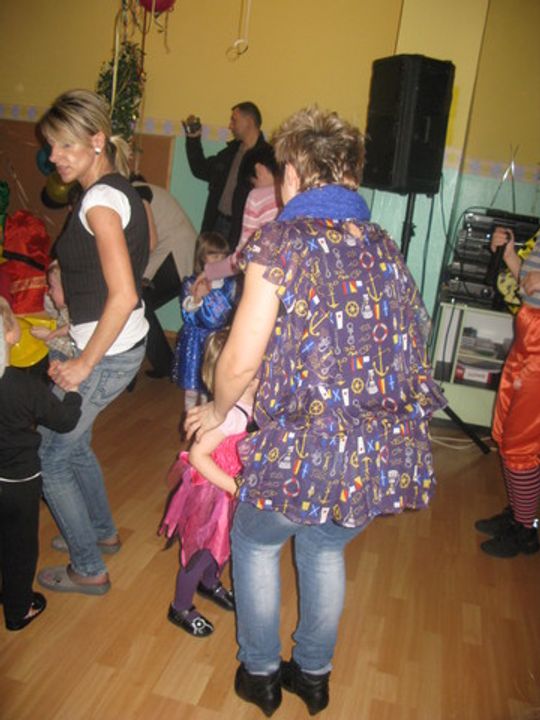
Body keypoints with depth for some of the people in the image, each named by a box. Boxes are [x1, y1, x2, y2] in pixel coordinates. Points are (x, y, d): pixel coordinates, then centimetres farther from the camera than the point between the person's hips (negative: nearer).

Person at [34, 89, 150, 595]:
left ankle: (89, 571, 22)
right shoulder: (116, 190, 8)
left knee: (47, 457, 6)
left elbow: (123, 295, -28)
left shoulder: (100, 200, -20)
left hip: (107, 354, -9)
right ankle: (102, 532, 45)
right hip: (122, 344, 9)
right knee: (71, 442, 25)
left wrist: (84, 364, -20)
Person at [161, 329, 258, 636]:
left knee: (224, 544, 28)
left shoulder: (254, 403, -10)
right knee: (202, 552, 13)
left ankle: (210, 584, 58)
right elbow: (197, 455, -31)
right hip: (213, 493, -8)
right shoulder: (230, 414, -34)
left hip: (236, 489, 8)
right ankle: (181, 609, 38)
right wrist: (234, 486, -29)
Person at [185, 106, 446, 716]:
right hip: (391, 453, 6)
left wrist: (217, 410, 9)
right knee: (325, 548, 31)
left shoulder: (282, 239, -10)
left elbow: (240, 362, -11)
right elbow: (408, 344, 12)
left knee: (255, 542, 24)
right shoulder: (384, 246, 8)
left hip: (311, 448, -6)